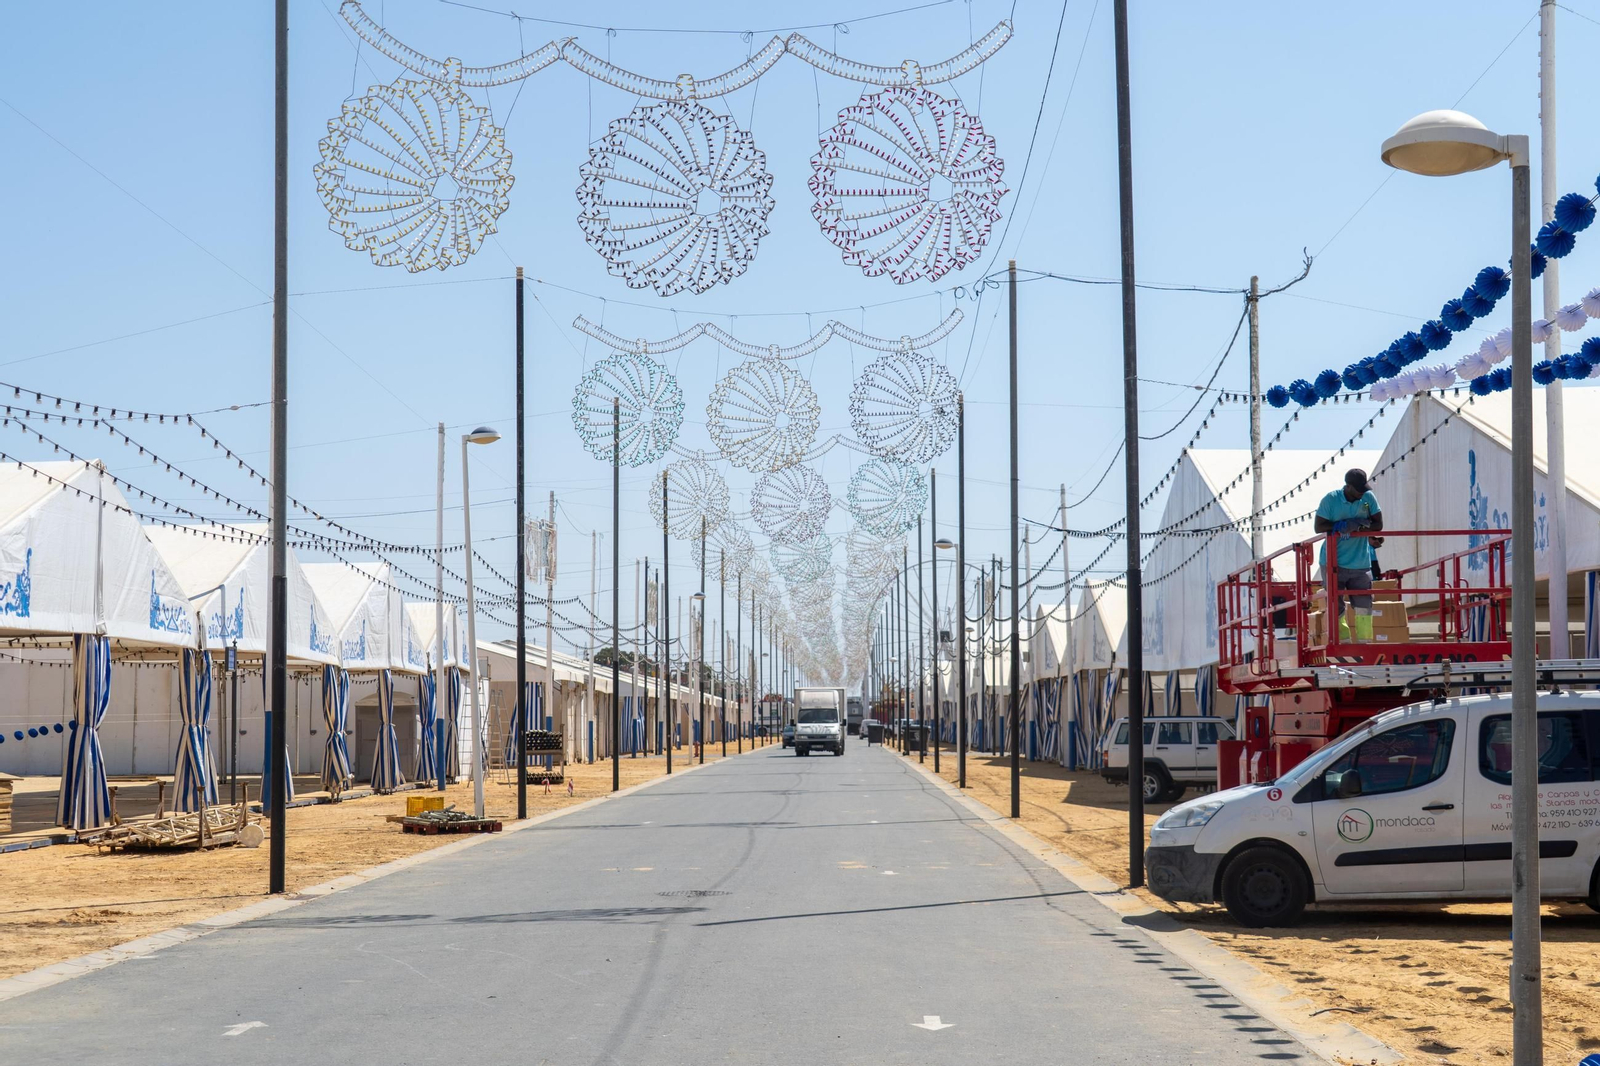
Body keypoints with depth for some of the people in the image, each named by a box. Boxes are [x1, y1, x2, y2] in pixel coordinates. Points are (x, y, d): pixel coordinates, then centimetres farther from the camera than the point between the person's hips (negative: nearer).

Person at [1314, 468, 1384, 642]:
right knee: (1336, 609, 0)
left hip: (1361, 563, 2)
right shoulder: (1330, 500, -7)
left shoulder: (1368, 497, -1)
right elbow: (1319, 527, -9)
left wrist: (1354, 526, -17)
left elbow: (1378, 524, 0)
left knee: (1364, 607, -1)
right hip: (1334, 562, -2)